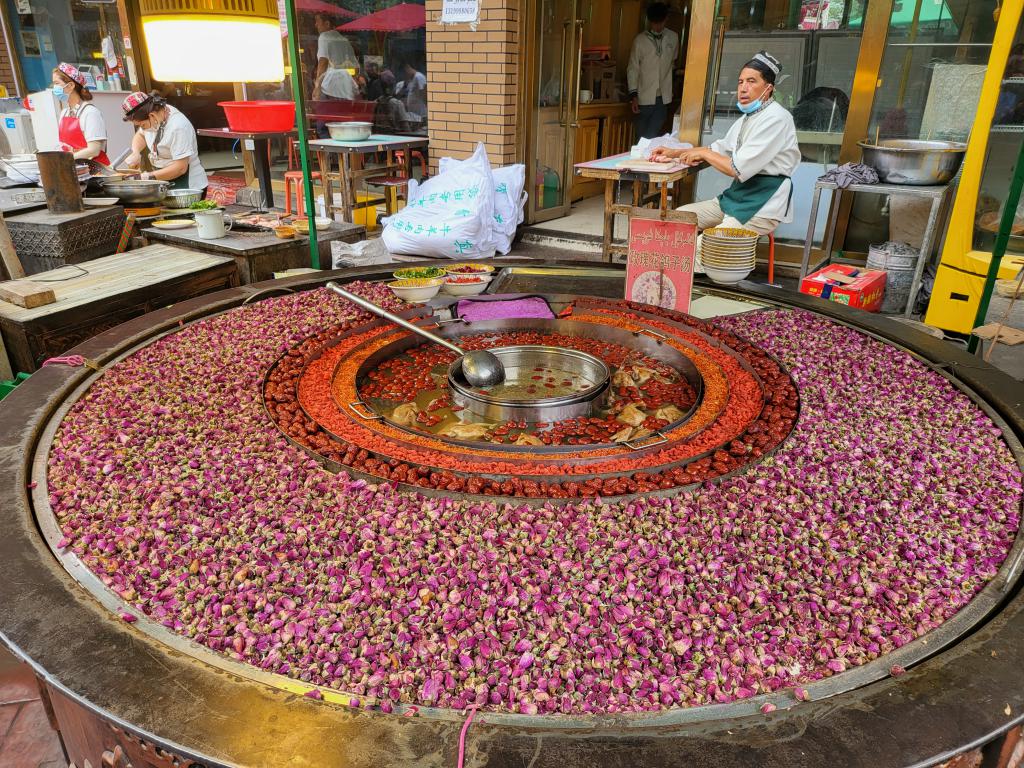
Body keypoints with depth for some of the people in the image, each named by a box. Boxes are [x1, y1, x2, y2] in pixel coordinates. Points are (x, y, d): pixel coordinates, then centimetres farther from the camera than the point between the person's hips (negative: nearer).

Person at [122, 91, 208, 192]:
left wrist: (149, 176, -19)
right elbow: (140, 135, 22)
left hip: (188, 186, -8)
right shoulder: (154, 118, 1)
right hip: (165, 183, 8)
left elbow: (180, 168, -25)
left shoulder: (178, 127, -24)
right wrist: (135, 153, 0)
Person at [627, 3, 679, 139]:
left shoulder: (673, 38, 3)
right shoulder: (640, 40, -5)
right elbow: (633, 69, -4)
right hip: (644, 97, -1)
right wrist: (633, 95, -12)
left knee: (653, 137, -5)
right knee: (641, 136, 6)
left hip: (663, 98, 1)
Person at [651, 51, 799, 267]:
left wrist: (703, 154, -7)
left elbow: (739, 169, -22)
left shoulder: (775, 119, -16)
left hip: (763, 204, -10)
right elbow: (720, 148, 27)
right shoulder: (748, 117, 14)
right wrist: (675, 153, 18)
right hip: (737, 195, 10)